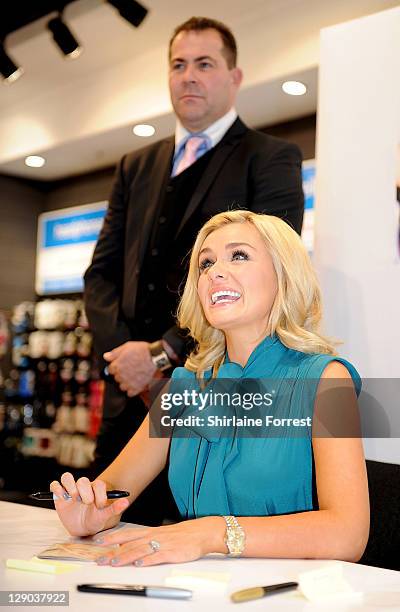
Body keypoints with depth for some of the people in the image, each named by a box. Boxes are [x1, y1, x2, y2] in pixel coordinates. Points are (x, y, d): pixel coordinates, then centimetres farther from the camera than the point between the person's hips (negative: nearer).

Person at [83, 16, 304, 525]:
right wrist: (122, 351, -4)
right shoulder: (136, 167, 19)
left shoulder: (272, 159, 1)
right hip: (131, 392, 5)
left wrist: (165, 353, -14)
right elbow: (102, 272, 15)